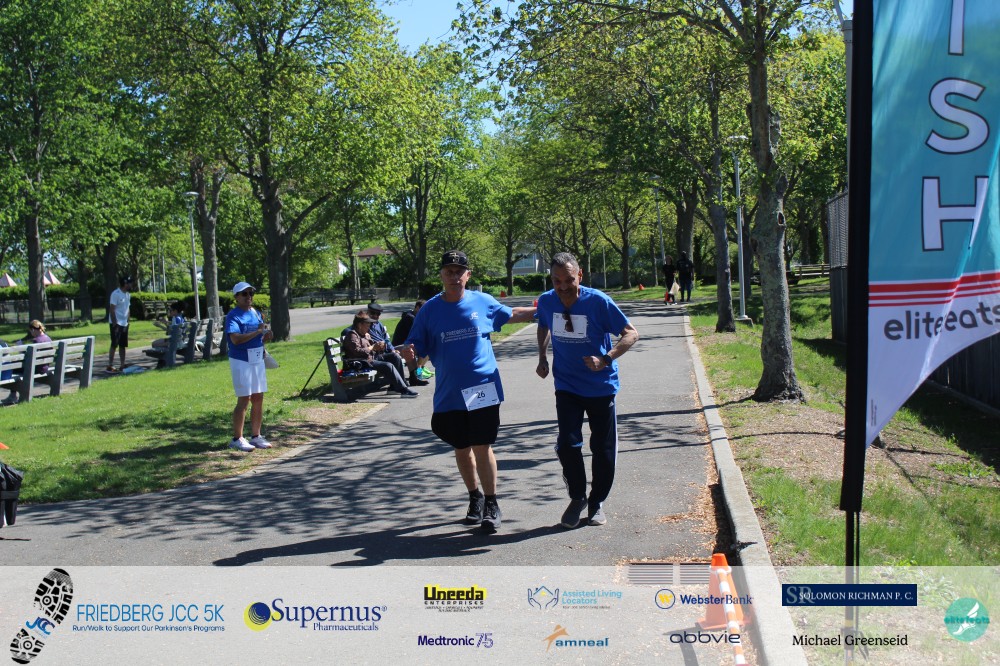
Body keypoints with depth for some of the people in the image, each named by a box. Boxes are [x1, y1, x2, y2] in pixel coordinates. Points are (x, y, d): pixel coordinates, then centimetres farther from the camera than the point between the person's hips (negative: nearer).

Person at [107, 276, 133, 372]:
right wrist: (115, 324, -19)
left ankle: (122, 365, 13)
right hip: (116, 323, -8)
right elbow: (112, 310, -16)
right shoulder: (116, 294, -13)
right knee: (114, 345, -6)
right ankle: (110, 366, -3)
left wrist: (127, 322, 10)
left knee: (123, 346, 9)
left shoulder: (128, 295, 12)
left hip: (124, 324, 8)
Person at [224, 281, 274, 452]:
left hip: (258, 360, 7)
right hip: (241, 362, -7)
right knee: (244, 400, -7)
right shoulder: (233, 316, -10)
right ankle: (237, 439, 0)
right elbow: (236, 339, -24)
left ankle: (256, 436, 17)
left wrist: (267, 335, -2)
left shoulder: (256, 314, 14)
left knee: (258, 399, 9)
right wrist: (257, 332, -22)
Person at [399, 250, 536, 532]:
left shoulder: (483, 302, 0)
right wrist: (409, 352, -23)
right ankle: (475, 498, 33)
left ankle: (491, 505, 10)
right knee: (462, 448, 13)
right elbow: (417, 348, 1)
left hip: (483, 388, -1)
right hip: (449, 393, 2)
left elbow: (511, 315, 19)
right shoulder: (429, 310, -1)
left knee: (482, 447, -4)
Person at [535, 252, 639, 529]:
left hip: (601, 386, -2)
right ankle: (577, 497, 15)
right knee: (567, 444, -8)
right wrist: (542, 358, 5)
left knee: (603, 448, 6)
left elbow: (631, 333, -13)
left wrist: (605, 360, -26)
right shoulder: (546, 301, -6)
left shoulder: (598, 301, -18)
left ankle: (597, 502, 26)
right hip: (567, 387, 2)